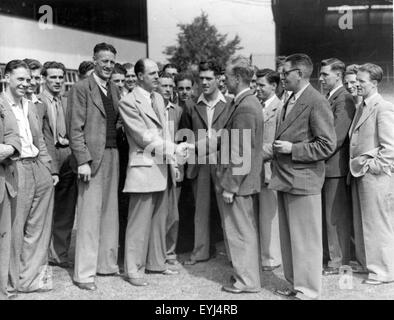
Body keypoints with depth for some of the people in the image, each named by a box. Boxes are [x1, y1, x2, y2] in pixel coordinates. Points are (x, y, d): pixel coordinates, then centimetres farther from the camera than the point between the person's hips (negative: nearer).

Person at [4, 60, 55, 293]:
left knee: (38, 227, 9)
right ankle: (15, 280, 15)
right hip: (15, 169, -7)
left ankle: (33, 276, 21)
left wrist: (50, 169, 16)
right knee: (14, 226, 0)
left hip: (39, 169, 7)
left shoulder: (31, 107, 19)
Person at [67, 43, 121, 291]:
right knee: (90, 213, -4)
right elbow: (75, 128, -9)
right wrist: (83, 160, -16)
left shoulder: (115, 90, 16)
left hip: (113, 157, 6)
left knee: (110, 212, 10)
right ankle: (84, 273, 4)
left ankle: (107, 263, 21)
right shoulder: (81, 89, -5)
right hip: (91, 157, -6)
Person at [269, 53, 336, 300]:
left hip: (303, 181, -9)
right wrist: (278, 148, 10)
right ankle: (296, 284, 30)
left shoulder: (316, 103, -14)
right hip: (285, 179, 9)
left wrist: (292, 149, -18)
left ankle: (308, 291, 13)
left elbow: (327, 145, -17)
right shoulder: (291, 101, 14)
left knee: (306, 240, 2)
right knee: (289, 238, 17)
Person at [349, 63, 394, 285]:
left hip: (375, 176, -9)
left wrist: (374, 167, -13)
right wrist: (355, 167, 9)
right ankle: (369, 263, 28)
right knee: (362, 223, 15)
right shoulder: (361, 108, 15)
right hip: (359, 175, 9)